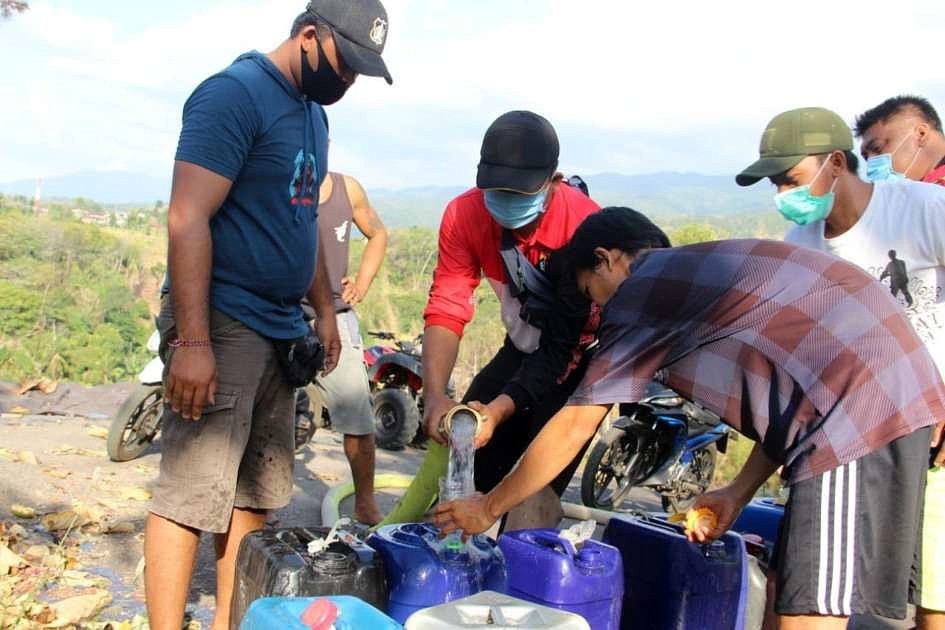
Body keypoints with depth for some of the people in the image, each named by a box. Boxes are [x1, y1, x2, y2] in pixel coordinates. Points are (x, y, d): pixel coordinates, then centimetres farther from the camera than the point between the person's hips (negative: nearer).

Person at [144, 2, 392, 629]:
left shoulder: (313, 113, 17)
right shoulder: (235, 93, -10)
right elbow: (188, 217, -18)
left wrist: (325, 309, 23)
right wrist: (192, 341, -23)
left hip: (278, 330, 9)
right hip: (222, 325, -9)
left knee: (258, 492, 12)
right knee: (193, 494, -8)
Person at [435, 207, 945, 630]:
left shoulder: (640, 290, -1)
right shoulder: (708, 268, 24)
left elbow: (573, 427, 1)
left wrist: (487, 508, 12)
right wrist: (739, 492, 21)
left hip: (859, 405, -10)